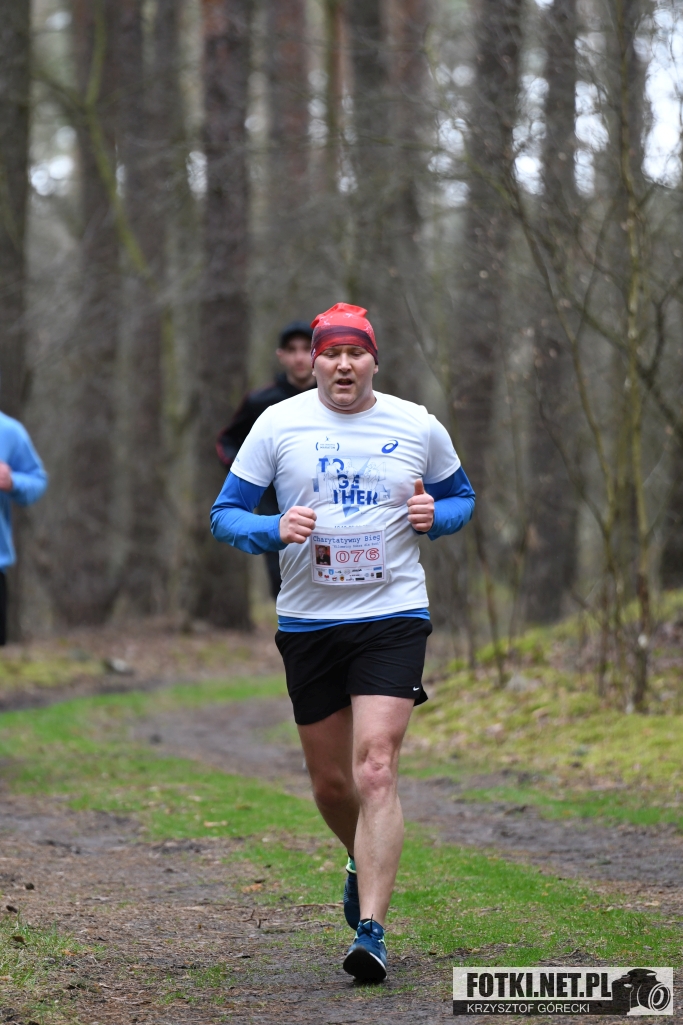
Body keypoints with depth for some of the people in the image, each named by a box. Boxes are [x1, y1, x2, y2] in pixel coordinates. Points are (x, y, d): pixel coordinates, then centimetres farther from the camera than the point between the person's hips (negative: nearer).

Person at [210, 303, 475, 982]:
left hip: (392, 617, -2)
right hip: (307, 621, 2)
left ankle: (371, 930, -16)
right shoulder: (278, 424, 0)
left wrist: (435, 515, -5)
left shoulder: (417, 427, 2)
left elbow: (460, 495, 18)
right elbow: (225, 515, 2)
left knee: (375, 771, -16)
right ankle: (364, 863, 44)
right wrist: (276, 531, -18)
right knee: (330, 783, 12)